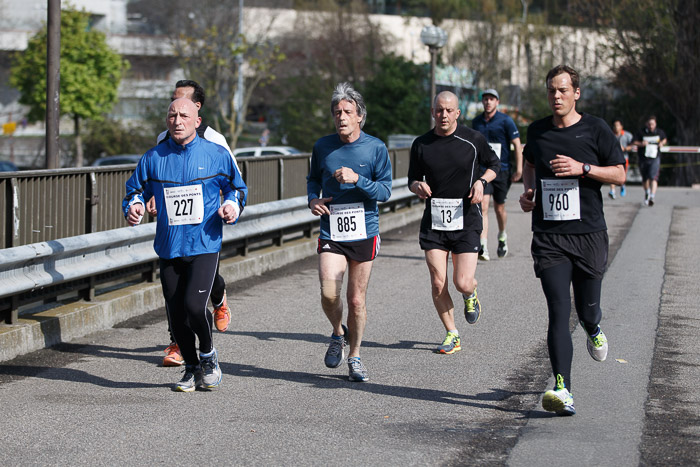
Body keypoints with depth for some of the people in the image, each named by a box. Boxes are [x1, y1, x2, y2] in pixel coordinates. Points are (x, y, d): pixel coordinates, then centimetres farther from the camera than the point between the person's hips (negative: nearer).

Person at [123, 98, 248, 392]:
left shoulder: (216, 155, 1)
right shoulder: (153, 158, 5)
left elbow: (237, 187, 14)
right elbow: (136, 190, 15)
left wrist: (232, 205, -7)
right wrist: (134, 207, -6)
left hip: (204, 246, -3)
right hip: (169, 247, 3)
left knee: (194, 305, -18)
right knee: (176, 313, 5)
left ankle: (208, 355, 10)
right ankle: (192, 369, 24)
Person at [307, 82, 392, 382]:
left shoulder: (375, 148, -3)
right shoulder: (322, 147, 4)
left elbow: (385, 191, -5)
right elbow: (313, 178, 21)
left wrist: (357, 179, -20)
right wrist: (313, 199, 1)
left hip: (364, 233, -1)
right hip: (331, 234, 1)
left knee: (356, 300, 4)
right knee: (328, 293, -16)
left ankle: (354, 356, 23)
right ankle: (338, 333, 15)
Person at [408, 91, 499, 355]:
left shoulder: (473, 140, -2)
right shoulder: (421, 144, 3)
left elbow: (494, 163, 13)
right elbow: (412, 178, 13)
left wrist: (482, 181, -7)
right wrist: (417, 186, -11)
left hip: (466, 218, -2)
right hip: (434, 221, 2)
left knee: (463, 283, -9)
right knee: (438, 284, -3)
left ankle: (470, 295, 29)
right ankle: (452, 334, 16)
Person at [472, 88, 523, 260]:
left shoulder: (505, 121, -5)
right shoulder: (476, 122, 8)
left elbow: (517, 145, -5)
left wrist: (519, 169, -12)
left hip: (502, 171, -2)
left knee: (499, 207, 9)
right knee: (483, 206, -14)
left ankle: (502, 236, 40)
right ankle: (483, 247, -22)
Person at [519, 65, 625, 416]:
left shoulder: (595, 129, 0)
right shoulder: (537, 131, 9)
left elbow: (619, 175, 0)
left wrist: (582, 168, -15)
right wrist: (528, 191, 9)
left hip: (589, 233, -1)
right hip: (549, 238, 1)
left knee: (587, 311, 8)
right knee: (558, 312, -11)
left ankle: (593, 331, 47)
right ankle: (563, 390, -15)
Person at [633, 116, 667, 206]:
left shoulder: (660, 132, 4)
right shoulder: (641, 132, -4)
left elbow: (664, 139, 22)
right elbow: (634, 142, -8)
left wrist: (662, 143, 0)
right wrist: (641, 144, -27)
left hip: (655, 159, -1)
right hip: (643, 158, 1)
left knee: (653, 177, -19)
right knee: (645, 178, 14)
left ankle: (652, 196, -26)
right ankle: (646, 193, 42)